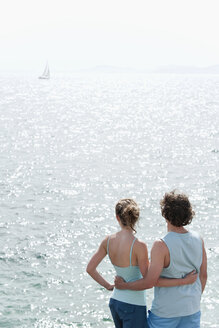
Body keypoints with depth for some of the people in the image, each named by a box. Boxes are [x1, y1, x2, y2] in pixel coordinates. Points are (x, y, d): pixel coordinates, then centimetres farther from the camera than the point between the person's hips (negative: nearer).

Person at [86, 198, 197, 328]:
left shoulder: (108, 240, -3)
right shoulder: (138, 246, -21)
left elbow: (90, 268, 2)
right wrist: (184, 281, -19)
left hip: (115, 301, 7)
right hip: (133, 307, -7)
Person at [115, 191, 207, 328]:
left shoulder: (162, 246, -22)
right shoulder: (198, 240, -4)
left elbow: (150, 282, -22)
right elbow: (203, 275, 6)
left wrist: (124, 285, -6)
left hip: (166, 312, -5)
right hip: (192, 309, 5)